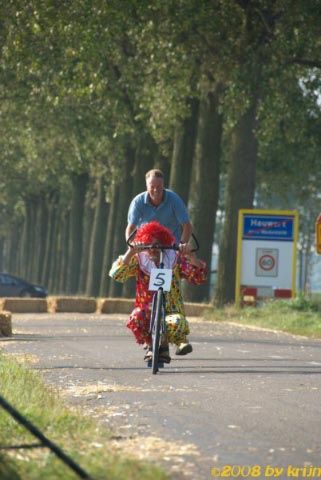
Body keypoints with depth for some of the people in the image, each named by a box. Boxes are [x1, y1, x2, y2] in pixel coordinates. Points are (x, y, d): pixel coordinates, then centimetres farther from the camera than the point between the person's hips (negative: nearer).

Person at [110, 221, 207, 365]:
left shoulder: (175, 259, -2)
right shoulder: (138, 260, -2)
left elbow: (199, 276, -10)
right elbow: (116, 274, -16)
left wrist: (190, 256, -26)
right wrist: (130, 253, -28)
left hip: (171, 311, 0)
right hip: (147, 310, 0)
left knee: (176, 323, -35)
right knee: (135, 318, -35)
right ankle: (151, 346, -2)